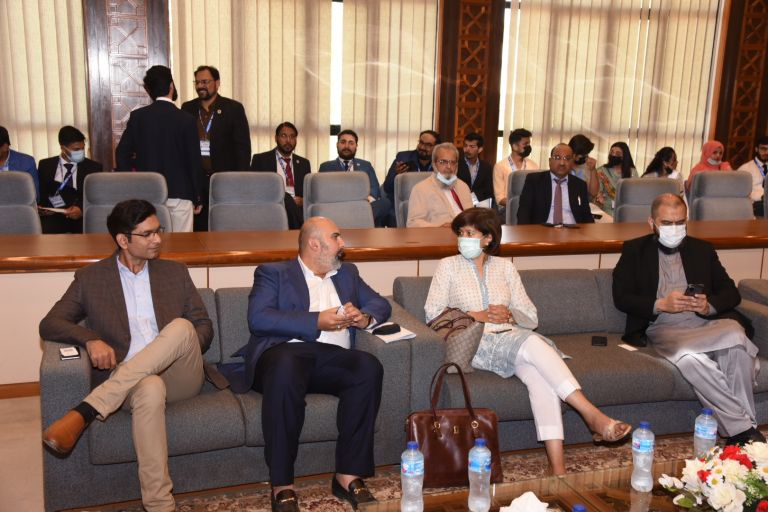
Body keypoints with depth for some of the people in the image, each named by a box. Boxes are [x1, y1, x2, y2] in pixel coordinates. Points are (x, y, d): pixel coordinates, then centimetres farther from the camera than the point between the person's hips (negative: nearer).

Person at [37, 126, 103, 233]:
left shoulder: (93, 167, 11)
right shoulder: (46, 165, 14)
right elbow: (39, 193, 14)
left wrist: (82, 209, -16)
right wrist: (41, 209, -9)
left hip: (83, 217, -1)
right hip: (54, 216, 1)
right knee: (42, 231, -33)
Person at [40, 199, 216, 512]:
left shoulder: (175, 273, 17)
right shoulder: (90, 278, 12)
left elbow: (204, 326, 16)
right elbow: (50, 325, 5)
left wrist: (183, 351, -7)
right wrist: (90, 339, -15)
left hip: (179, 376, 2)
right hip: (123, 382, -2)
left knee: (181, 327, -32)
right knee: (150, 389, -40)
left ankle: (84, 413, -34)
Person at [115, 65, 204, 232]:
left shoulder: (137, 117, 1)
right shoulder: (186, 119, -7)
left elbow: (122, 153, 1)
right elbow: (194, 160, -5)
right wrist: (198, 198, 3)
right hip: (179, 193, -3)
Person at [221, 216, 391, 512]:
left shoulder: (347, 273, 28)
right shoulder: (273, 273, 12)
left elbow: (381, 304, 24)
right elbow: (258, 319, -5)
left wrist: (364, 317, -1)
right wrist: (317, 321, -12)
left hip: (333, 356, 4)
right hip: (287, 351, -4)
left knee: (370, 366, -29)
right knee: (285, 367, -39)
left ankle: (349, 474, -23)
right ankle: (282, 484, -29)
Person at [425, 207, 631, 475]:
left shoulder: (505, 267, 19)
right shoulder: (449, 266, 12)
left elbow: (531, 318, 16)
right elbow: (432, 313, 0)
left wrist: (509, 314, -6)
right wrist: (477, 316, -9)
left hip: (510, 337, 3)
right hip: (474, 343, -3)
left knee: (540, 377, -32)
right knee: (533, 343, -33)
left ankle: (558, 468, -39)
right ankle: (593, 415, -37)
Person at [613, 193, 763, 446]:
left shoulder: (702, 249, 22)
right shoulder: (634, 250, 14)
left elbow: (731, 293, 17)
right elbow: (621, 297, 4)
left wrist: (709, 305, -6)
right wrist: (661, 304, -12)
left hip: (707, 323, 3)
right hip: (664, 329, -2)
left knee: (736, 335, -33)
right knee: (689, 356, -37)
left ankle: (740, 429, -25)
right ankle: (743, 428, -28)